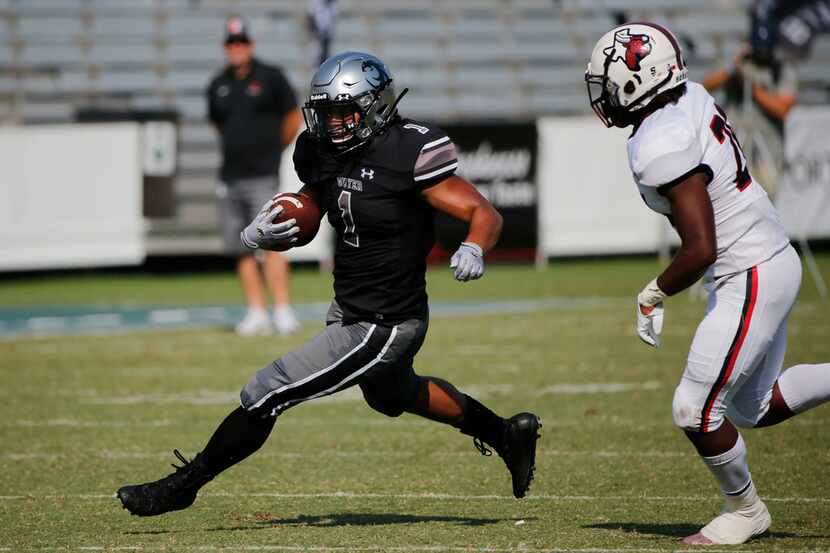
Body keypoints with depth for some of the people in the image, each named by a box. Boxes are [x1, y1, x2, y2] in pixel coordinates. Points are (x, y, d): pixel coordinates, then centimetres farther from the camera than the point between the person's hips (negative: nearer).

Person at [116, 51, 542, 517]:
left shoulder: (408, 155, -23)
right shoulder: (326, 155, -1)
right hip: (348, 310, 10)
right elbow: (302, 220, 10)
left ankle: (183, 485, 10)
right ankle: (507, 434, 54)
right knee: (394, 395, 36)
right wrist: (260, 234, -12)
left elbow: (485, 214, -22)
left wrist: (473, 251, -43)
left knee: (267, 394, -8)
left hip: (382, 327, -10)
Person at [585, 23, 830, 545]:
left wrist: (652, 296, -12)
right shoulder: (695, 97, 1)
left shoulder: (662, 150, -26)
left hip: (753, 280, -10)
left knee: (696, 411, 0)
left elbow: (701, 250, -27)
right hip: (775, 261, 10)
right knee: (753, 408, 21)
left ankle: (745, 510, 19)